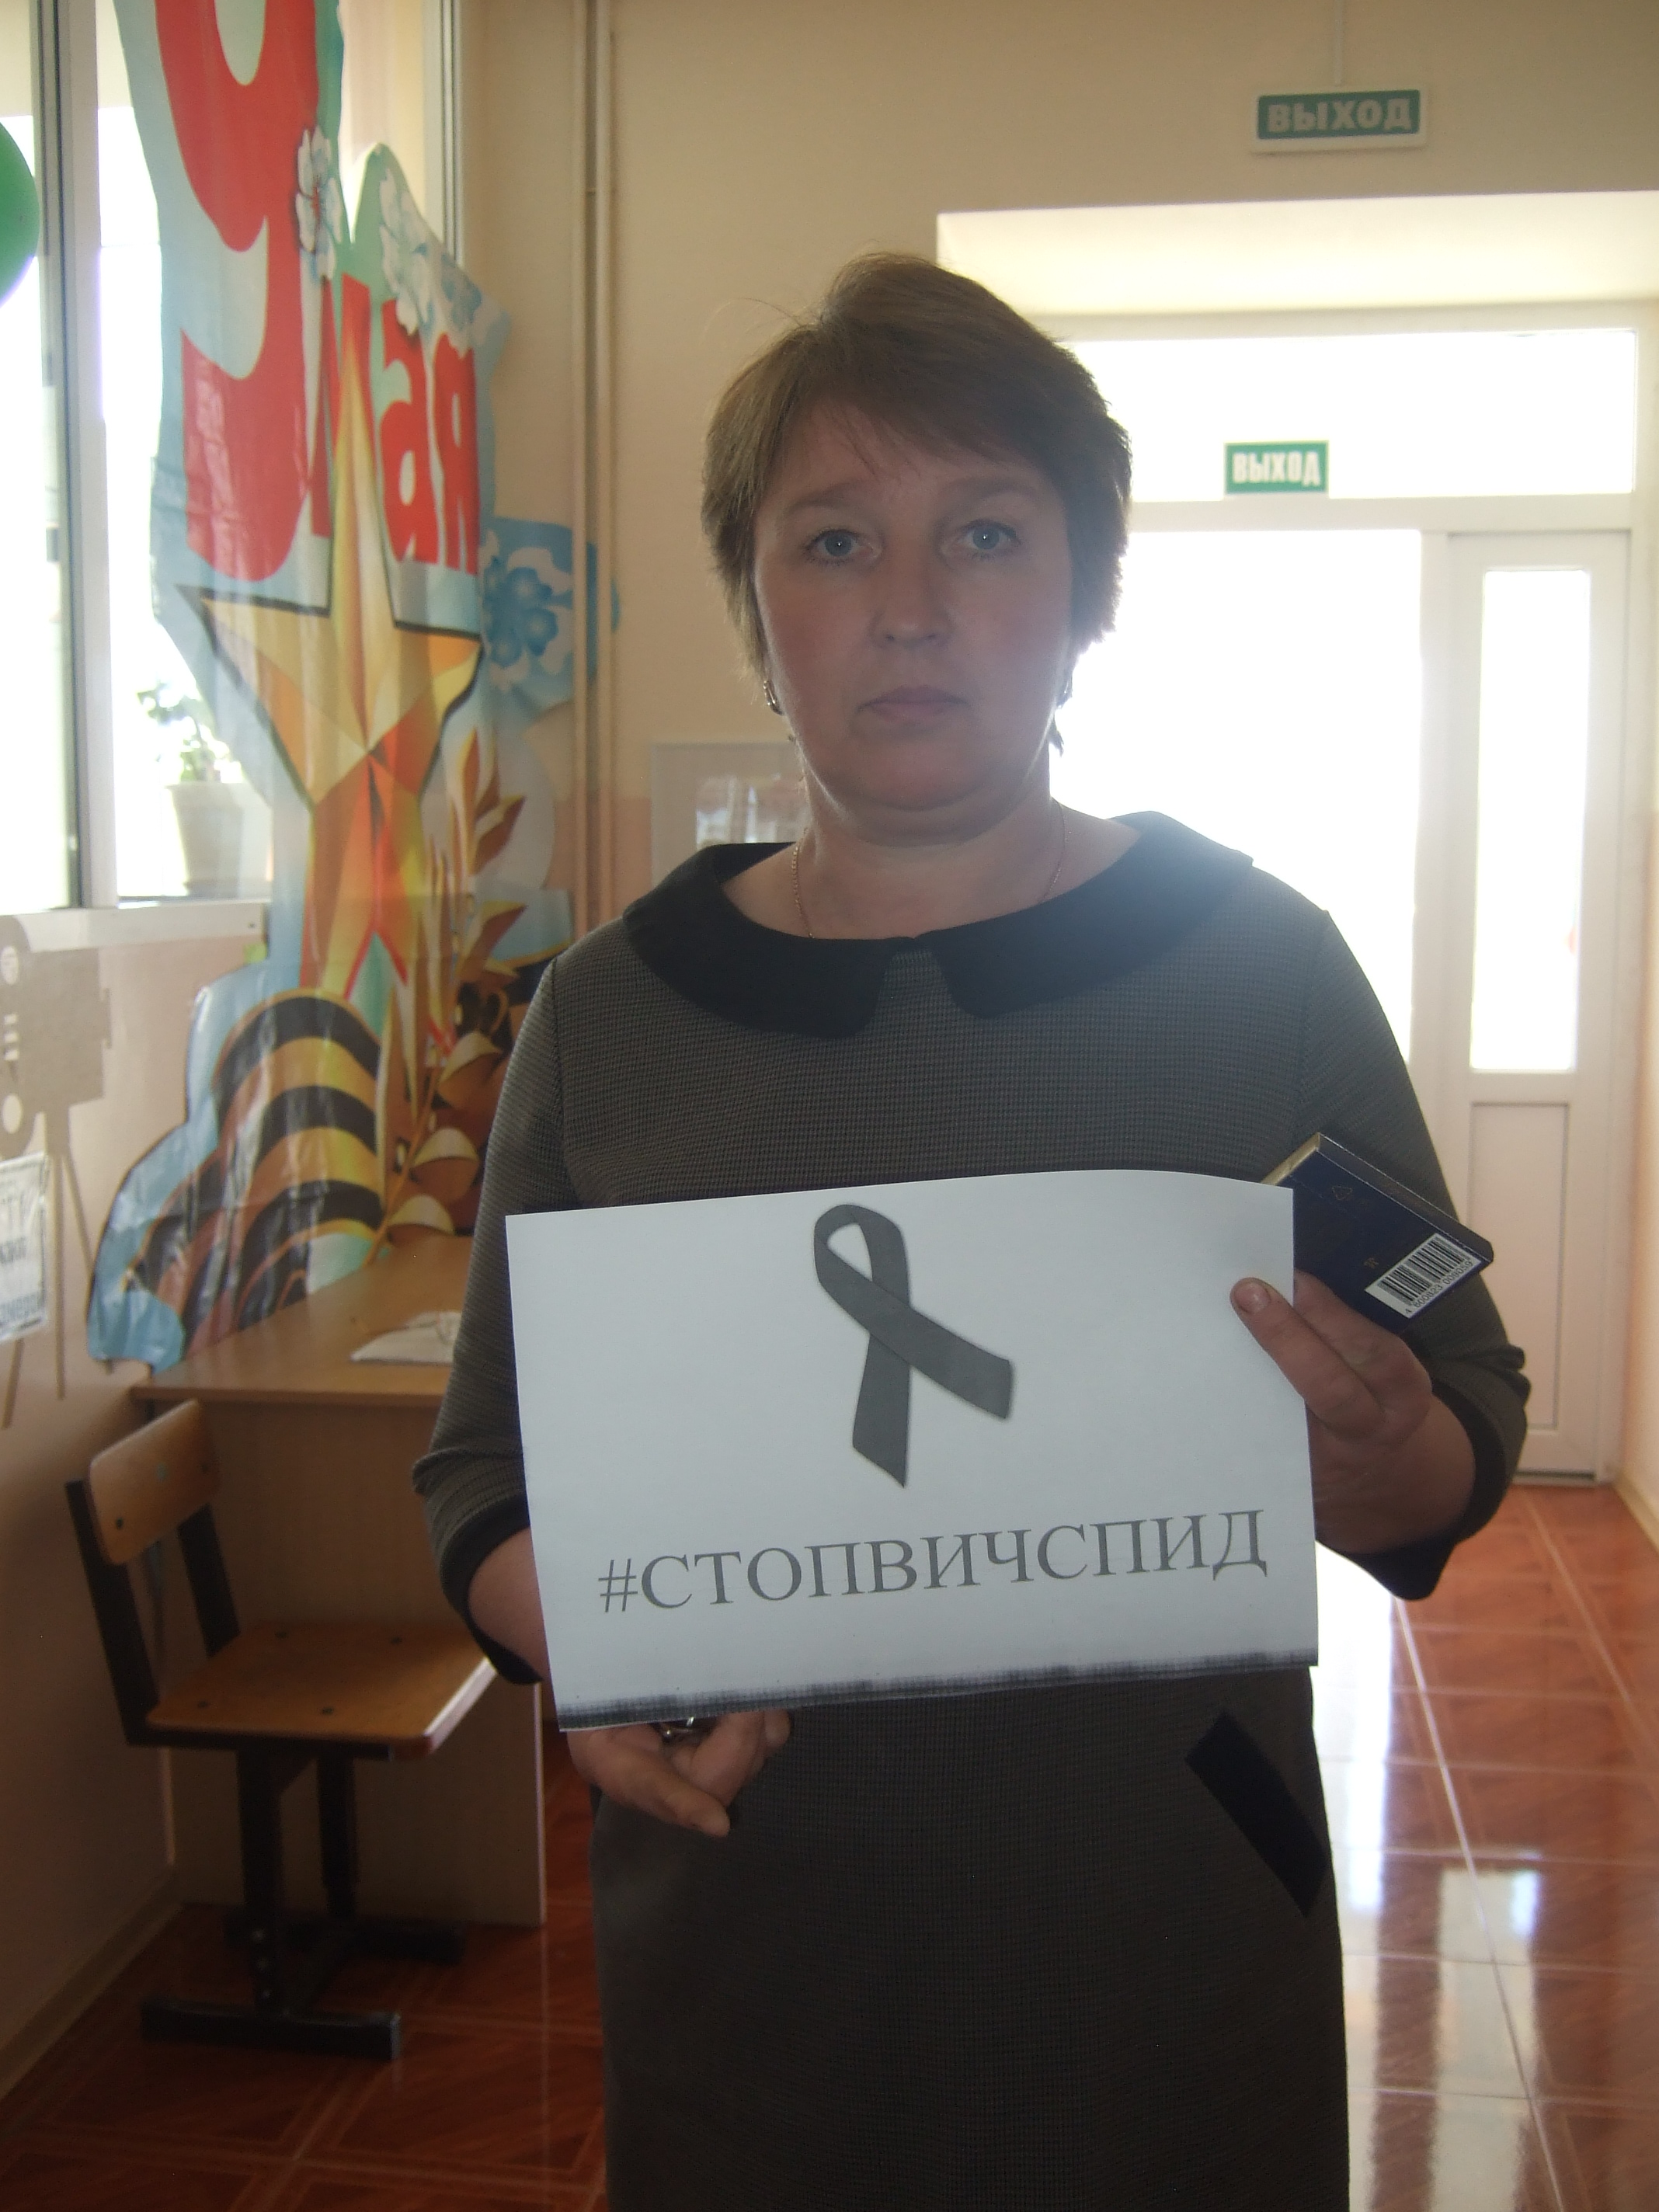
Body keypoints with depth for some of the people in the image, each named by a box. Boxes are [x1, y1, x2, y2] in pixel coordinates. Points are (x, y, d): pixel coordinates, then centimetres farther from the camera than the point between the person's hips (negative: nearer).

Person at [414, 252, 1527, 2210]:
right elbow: (485, 1464, 4)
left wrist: (1382, 1470, -22)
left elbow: (1471, 1420, 0)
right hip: (747, 1951, 1)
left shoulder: (1255, 966, -5)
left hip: (1168, 1940, 0)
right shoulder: (610, 1014, -2)